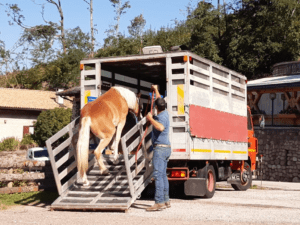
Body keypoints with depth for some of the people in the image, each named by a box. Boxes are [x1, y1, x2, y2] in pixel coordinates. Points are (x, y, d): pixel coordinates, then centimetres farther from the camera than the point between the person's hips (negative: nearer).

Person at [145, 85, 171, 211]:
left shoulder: (161, 116, -14)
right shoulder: (165, 113, 13)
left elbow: (160, 127, -37)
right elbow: (160, 101, 33)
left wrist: (151, 119, -26)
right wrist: (156, 90, 43)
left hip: (160, 148, -10)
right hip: (166, 148, 10)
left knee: (158, 175, -14)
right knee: (163, 175, 13)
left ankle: (159, 202, -18)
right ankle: (166, 201, 16)